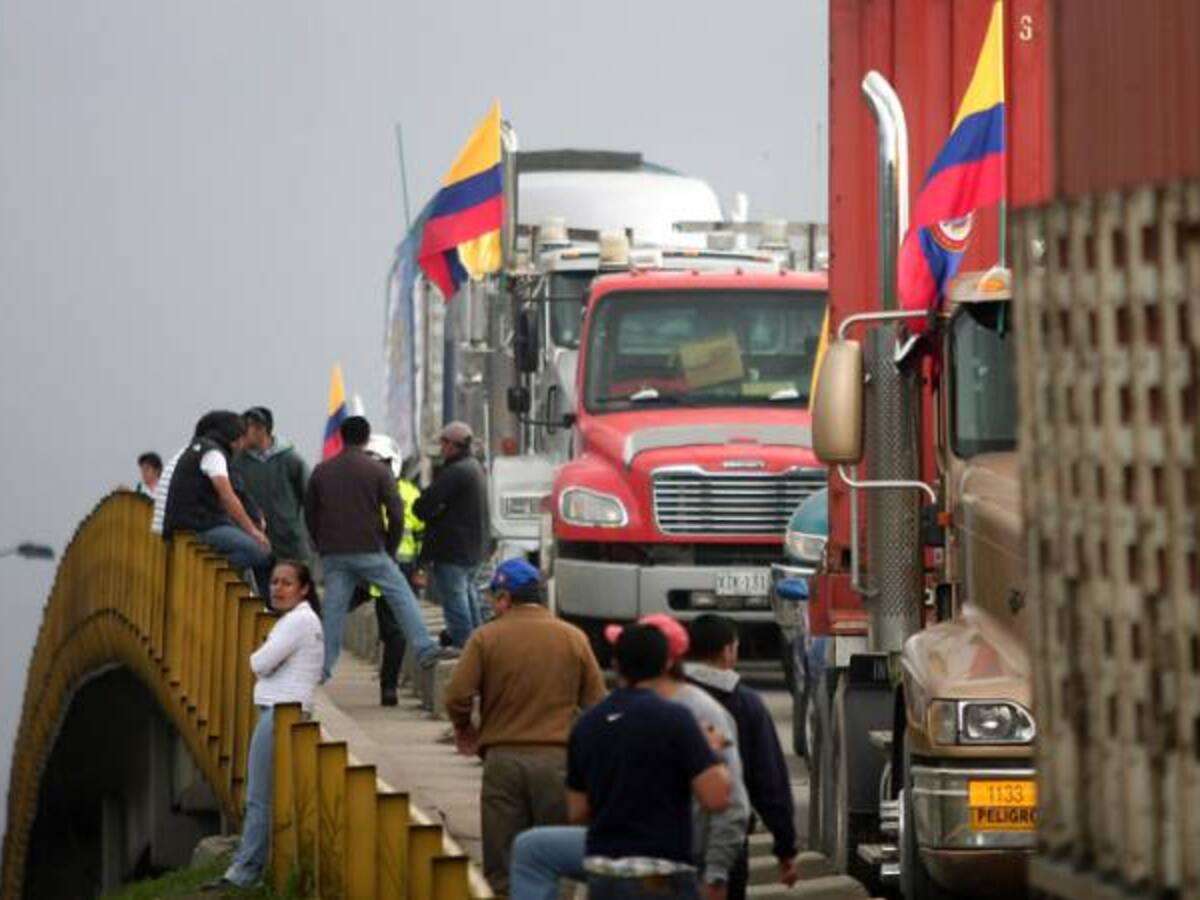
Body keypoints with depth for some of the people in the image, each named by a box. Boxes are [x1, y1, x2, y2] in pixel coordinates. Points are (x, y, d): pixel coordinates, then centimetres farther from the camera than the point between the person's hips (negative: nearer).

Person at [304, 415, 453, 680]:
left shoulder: (321, 471, 8)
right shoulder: (377, 470, -2)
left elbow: (309, 513, 13)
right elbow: (396, 513, -5)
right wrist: (390, 547, 7)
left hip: (333, 555, 3)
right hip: (370, 551, -3)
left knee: (333, 609, 6)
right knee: (402, 597, 2)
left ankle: (323, 666, 3)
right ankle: (424, 649, -6)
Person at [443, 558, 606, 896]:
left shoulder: (486, 638, -2)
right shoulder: (574, 638, 3)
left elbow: (457, 697, -6)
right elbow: (596, 702, 3)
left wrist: (464, 729, 15)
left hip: (503, 758, -1)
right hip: (558, 758, 1)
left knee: (502, 869, 3)